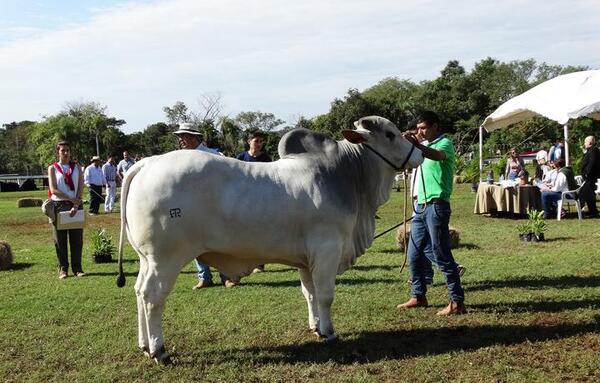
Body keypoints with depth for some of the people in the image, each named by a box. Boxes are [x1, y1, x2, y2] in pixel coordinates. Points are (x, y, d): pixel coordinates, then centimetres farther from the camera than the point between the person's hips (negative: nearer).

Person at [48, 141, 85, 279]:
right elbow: (53, 190, -6)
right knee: (60, 239, 2)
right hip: (59, 205, -1)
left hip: (76, 205, 1)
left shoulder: (77, 167, 9)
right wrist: (72, 199, -14)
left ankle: (77, 268, 9)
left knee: (77, 239, 2)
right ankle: (63, 269, 11)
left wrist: (76, 205, -13)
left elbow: (80, 188, 1)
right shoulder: (53, 168, 4)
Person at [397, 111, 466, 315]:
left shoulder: (445, 143, -8)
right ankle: (418, 296, 23)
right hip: (421, 205, 9)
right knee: (414, 253, 11)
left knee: (442, 255, -8)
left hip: (436, 205, -9)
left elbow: (437, 155, -33)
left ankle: (457, 302, -3)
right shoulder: (425, 145, 20)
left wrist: (416, 145, -45)